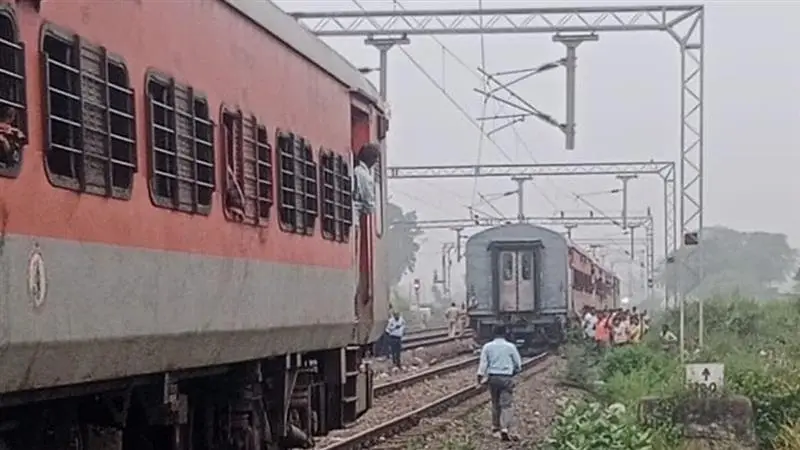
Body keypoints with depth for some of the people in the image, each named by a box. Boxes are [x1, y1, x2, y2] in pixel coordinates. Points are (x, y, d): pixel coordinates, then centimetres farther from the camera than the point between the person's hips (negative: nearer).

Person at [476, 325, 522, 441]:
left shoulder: (487, 346, 1)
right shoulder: (510, 347, -2)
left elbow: (483, 363, -1)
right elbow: (518, 364, 5)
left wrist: (480, 377, 2)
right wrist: (514, 372, 23)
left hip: (492, 377, 2)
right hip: (507, 378, -2)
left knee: (495, 402, 19)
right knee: (505, 404, -3)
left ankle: (495, 425, 29)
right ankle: (504, 428, -16)